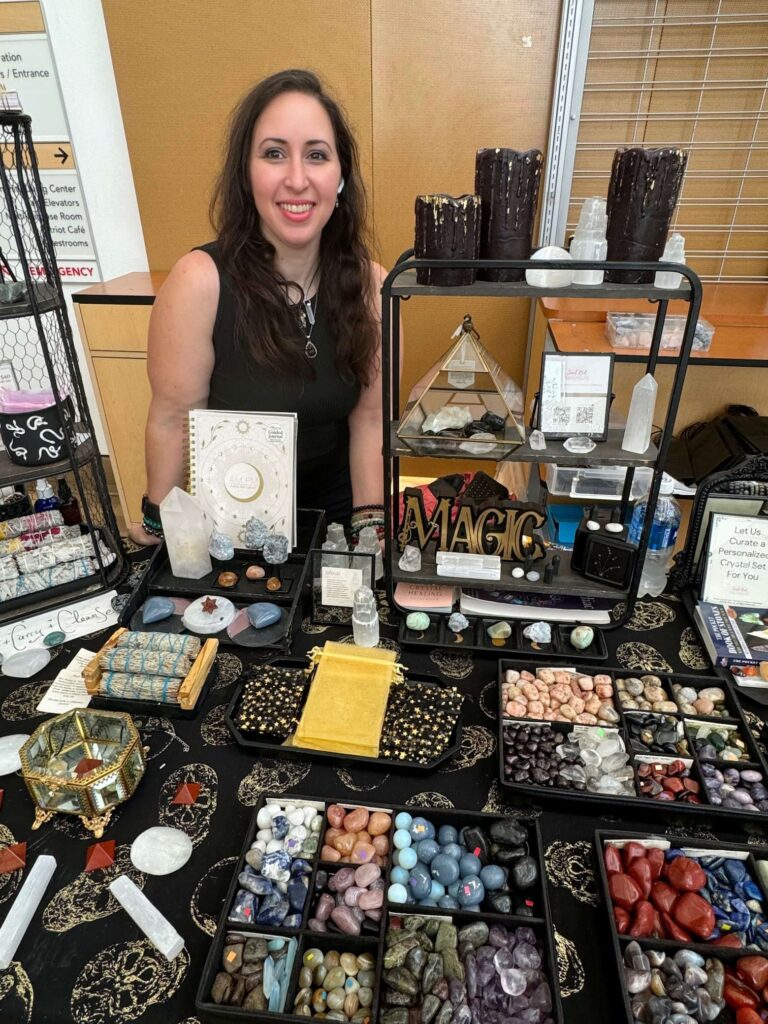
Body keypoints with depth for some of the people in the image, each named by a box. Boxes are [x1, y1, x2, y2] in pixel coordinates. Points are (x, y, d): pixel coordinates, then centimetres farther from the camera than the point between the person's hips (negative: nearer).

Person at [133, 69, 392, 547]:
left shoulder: (370, 284, -12)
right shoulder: (201, 280, -22)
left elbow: (368, 418, -7)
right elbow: (173, 420, -16)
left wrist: (370, 525, -9)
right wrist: (161, 527, -8)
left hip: (335, 501, 3)